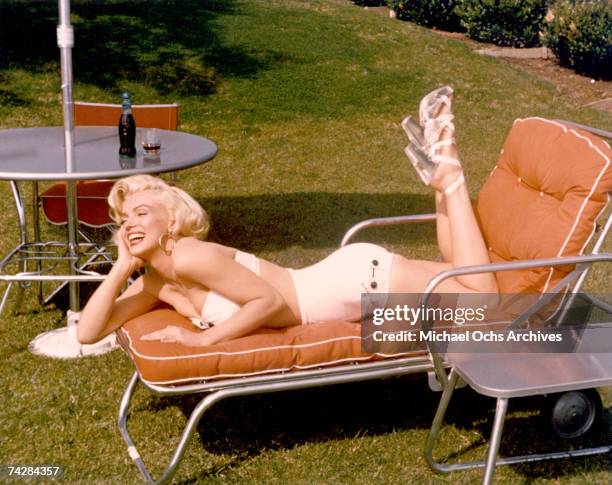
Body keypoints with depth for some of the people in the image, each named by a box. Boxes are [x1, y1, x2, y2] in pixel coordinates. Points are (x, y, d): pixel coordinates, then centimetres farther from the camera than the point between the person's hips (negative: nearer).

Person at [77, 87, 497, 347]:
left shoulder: (189, 256, -23)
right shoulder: (156, 285, 4)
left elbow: (270, 300, -23)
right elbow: (88, 333, 5)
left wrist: (203, 338, -19)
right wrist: (121, 269, -7)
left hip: (359, 277, -7)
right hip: (348, 280, 7)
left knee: (482, 298, -2)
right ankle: (439, 174, 23)